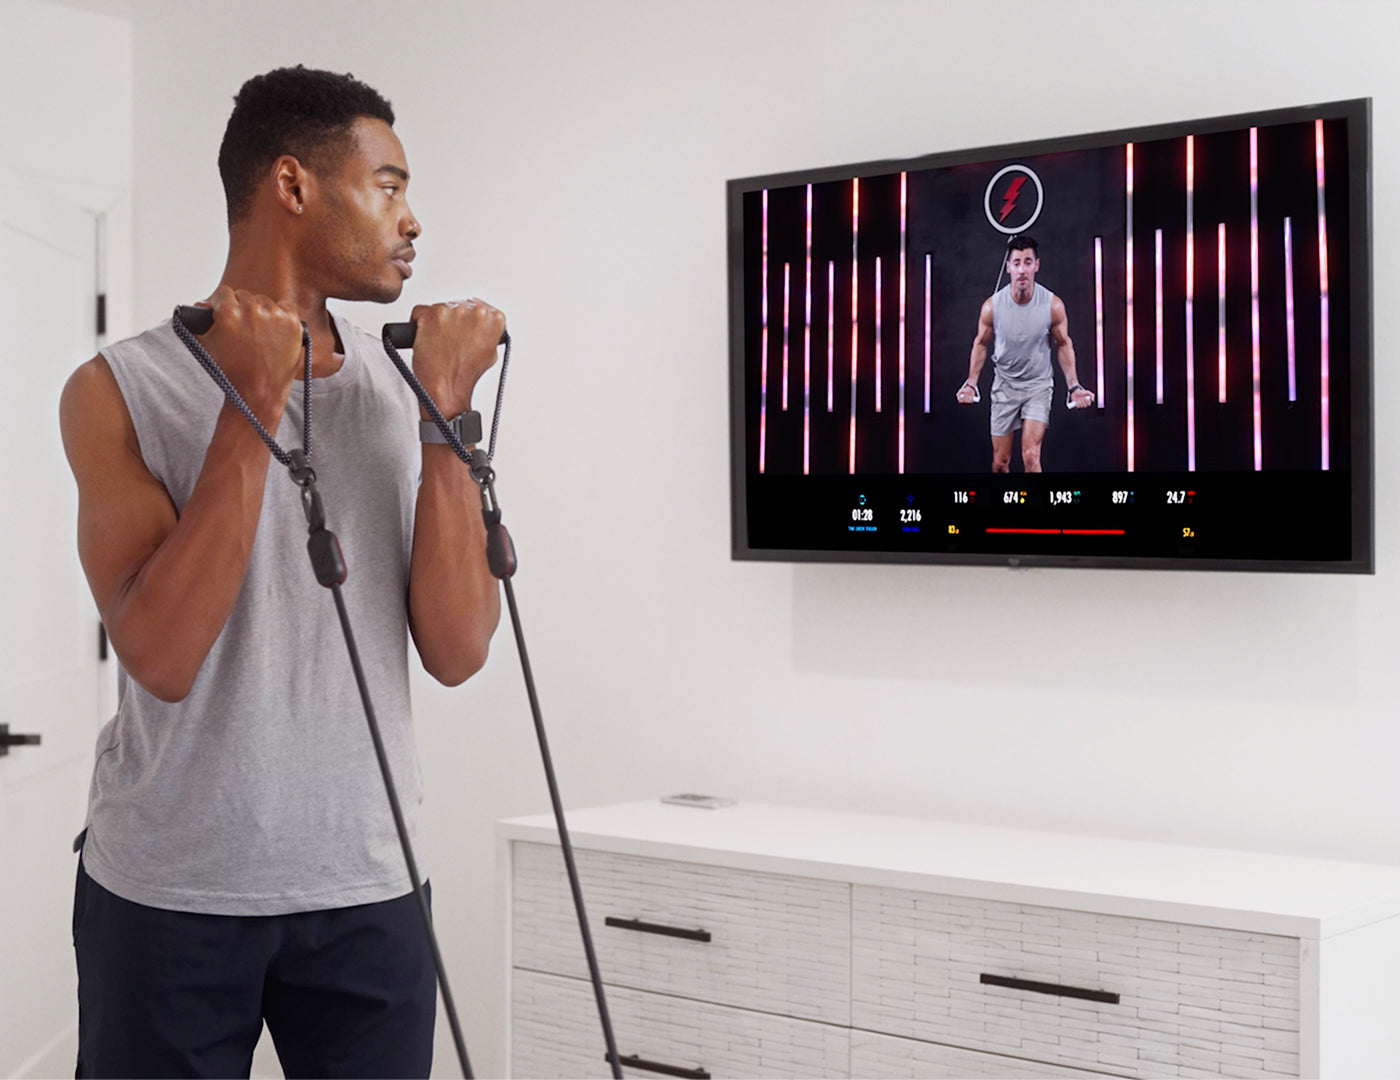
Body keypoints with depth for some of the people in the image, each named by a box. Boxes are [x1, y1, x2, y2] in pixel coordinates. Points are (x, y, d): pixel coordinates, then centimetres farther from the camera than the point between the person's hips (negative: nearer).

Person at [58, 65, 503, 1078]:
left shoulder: (397, 388, 4)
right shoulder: (120, 388, -6)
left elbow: (457, 651, -5)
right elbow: (161, 657, -18)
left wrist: (447, 412, -11)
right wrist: (254, 405, -20)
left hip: (367, 888, 3)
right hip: (167, 890, -3)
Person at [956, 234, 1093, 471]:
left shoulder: (1053, 305, -16)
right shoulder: (992, 306, -15)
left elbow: (1063, 344, 1)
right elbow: (981, 343, 3)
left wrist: (1074, 386, -4)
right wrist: (971, 383, -5)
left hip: (1039, 384, -1)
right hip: (1004, 385, 1)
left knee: (1031, 456, -17)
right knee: (1000, 462, 8)